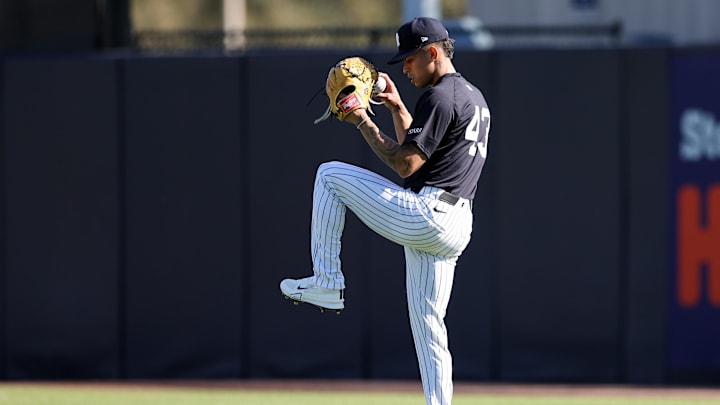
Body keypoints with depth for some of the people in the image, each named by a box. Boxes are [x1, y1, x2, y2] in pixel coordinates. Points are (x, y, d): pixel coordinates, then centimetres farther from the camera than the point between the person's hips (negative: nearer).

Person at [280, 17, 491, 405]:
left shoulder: (440, 97, -10)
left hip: (424, 215, -10)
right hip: (453, 230, 10)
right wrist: (398, 108, 25)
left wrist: (363, 122, -7)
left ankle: (326, 282, 5)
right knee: (427, 324, 10)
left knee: (330, 174, 4)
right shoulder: (474, 97, 22)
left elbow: (405, 165, -15)